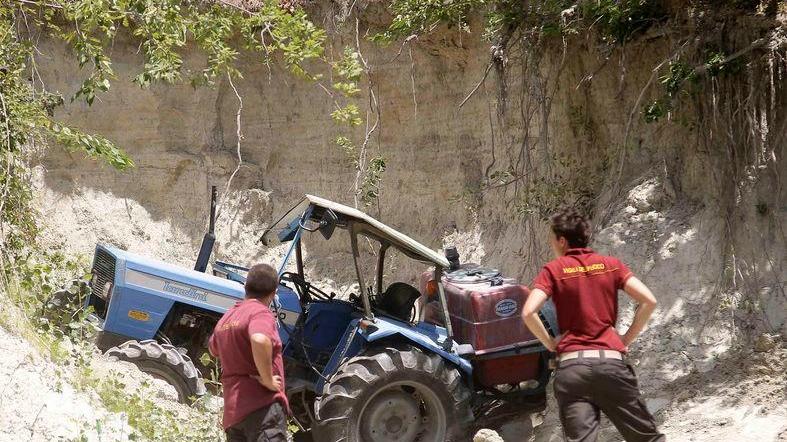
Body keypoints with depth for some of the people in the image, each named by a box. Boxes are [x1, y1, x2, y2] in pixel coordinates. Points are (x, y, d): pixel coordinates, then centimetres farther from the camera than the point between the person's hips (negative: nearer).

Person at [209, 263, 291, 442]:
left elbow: (213, 350, 39)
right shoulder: (260, 313, -8)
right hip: (262, 407, -9)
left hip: (232, 411, 9)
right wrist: (268, 380, -20)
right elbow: (260, 341, -31)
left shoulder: (226, 317, 18)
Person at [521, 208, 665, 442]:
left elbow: (528, 313, -10)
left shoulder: (553, 270, 3)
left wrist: (550, 343, 4)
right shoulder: (611, 265, 9)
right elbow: (649, 301, 0)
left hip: (571, 365, -1)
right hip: (611, 361, 1)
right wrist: (627, 339, 9)